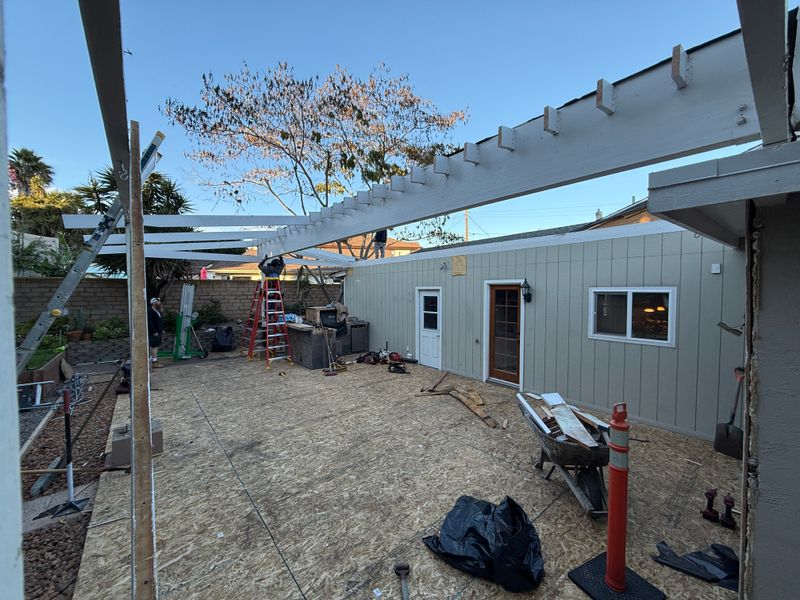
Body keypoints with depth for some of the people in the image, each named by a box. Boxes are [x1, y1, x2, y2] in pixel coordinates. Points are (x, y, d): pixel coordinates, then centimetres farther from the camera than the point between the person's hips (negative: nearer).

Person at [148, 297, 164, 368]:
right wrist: (154, 332, -21)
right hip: (153, 332, -10)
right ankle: (154, 362, -3)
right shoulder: (150, 311, -17)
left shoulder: (158, 310, 14)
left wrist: (162, 329, 19)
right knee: (154, 346, -7)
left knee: (156, 346, 15)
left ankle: (154, 359, 25)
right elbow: (150, 323, -21)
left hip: (158, 331, 10)